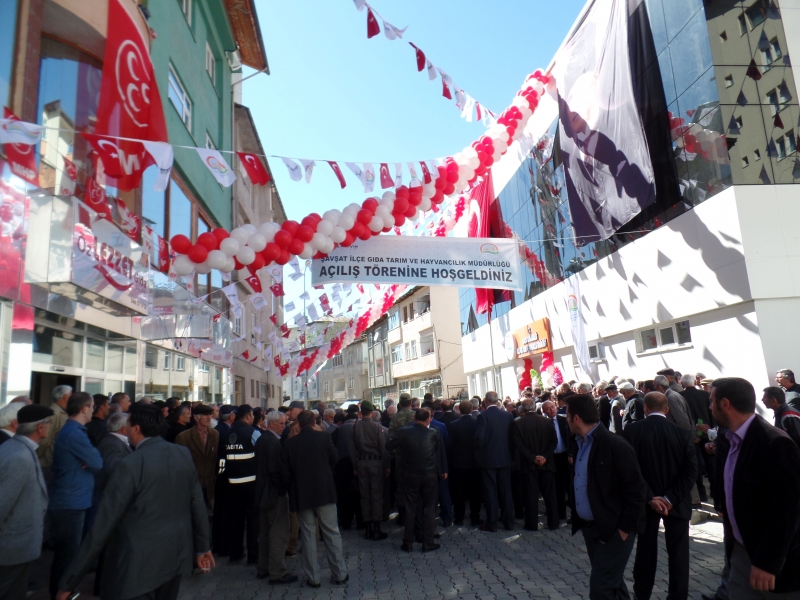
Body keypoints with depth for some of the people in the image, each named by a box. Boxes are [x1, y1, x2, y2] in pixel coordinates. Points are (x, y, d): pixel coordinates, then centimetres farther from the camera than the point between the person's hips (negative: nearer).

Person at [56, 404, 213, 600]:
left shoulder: (130, 465, -19)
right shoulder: (184, 455, -3)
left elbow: (103, 524, -18)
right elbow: (197, 503, 2)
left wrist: (68, 582, -10)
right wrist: (202, 546, 15)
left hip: (138, 563, -6)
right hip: (176, 555, 6)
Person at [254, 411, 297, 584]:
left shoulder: (261, 439, 9)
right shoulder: (274, 442, -21)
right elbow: (277, 469, -24)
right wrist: (284, 488, -12)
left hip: (263, 491, 10)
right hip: (275, 492, -10)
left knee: (265, 531, 18)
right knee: (279, 533, -1)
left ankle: (263, 568, 29)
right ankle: (277, 573, 5)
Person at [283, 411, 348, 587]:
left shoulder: (289, 443, -5)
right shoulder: (324, 437, -7)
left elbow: (286, 471, -1)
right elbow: (335, 459, 3)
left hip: (301, 494, 0)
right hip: (325, 492, 0)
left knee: (308, 534, 10)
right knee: (331, 532, 10)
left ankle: (313, 577, 15)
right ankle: (340, 574, 15)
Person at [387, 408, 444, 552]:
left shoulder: (404, 432, -10)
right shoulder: (433, 433, -9)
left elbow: (390, 446, 0)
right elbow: (438, 448, 6)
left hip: (410, 476, 1)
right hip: (430, 476, 0)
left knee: (410, 509, 10)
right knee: (429, 509, 10)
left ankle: (408, 543, 16)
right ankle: (428, 543, 13)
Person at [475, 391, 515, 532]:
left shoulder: (483, 416, -15)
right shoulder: (508, 415, -1)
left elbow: (479, 438, -19)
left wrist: (479, 452, 0)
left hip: (488, 459, -4)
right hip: (505, 458, 4)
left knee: (490, 492, 5)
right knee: (506, 491, 13)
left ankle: (492, 523, 11)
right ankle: (509, 522, 20)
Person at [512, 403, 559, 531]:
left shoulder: (518, 423, -6)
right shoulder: (548, 421, 1)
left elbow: (518, 444, -13)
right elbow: (554, 441, -5)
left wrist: (533, 457, -12)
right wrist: (545, 456, -10)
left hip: (528, 464, -2)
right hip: (546, 463, 2)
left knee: (531, 495, 5)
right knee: (550, 494, 11)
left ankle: (532, 524, 10)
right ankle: (553, 523, 17)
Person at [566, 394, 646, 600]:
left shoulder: (615, 445, -19)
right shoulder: (579, 443, 6)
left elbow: (635, 489, -17)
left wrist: (625, 528, -16)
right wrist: (576, 514, 8)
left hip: (613, 530, -8)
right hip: (589, 527, 8)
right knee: (612, 582, 20)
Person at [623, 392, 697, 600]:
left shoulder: (632, 430, -10)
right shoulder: (683, 433, -8)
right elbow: (691, 471, -13)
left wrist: (649, 497, -13)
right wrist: (671, 498, -15)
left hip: (646, 500, 1)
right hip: (676, 501, -1)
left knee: (645, 549, 16)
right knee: (678, 552, 12)